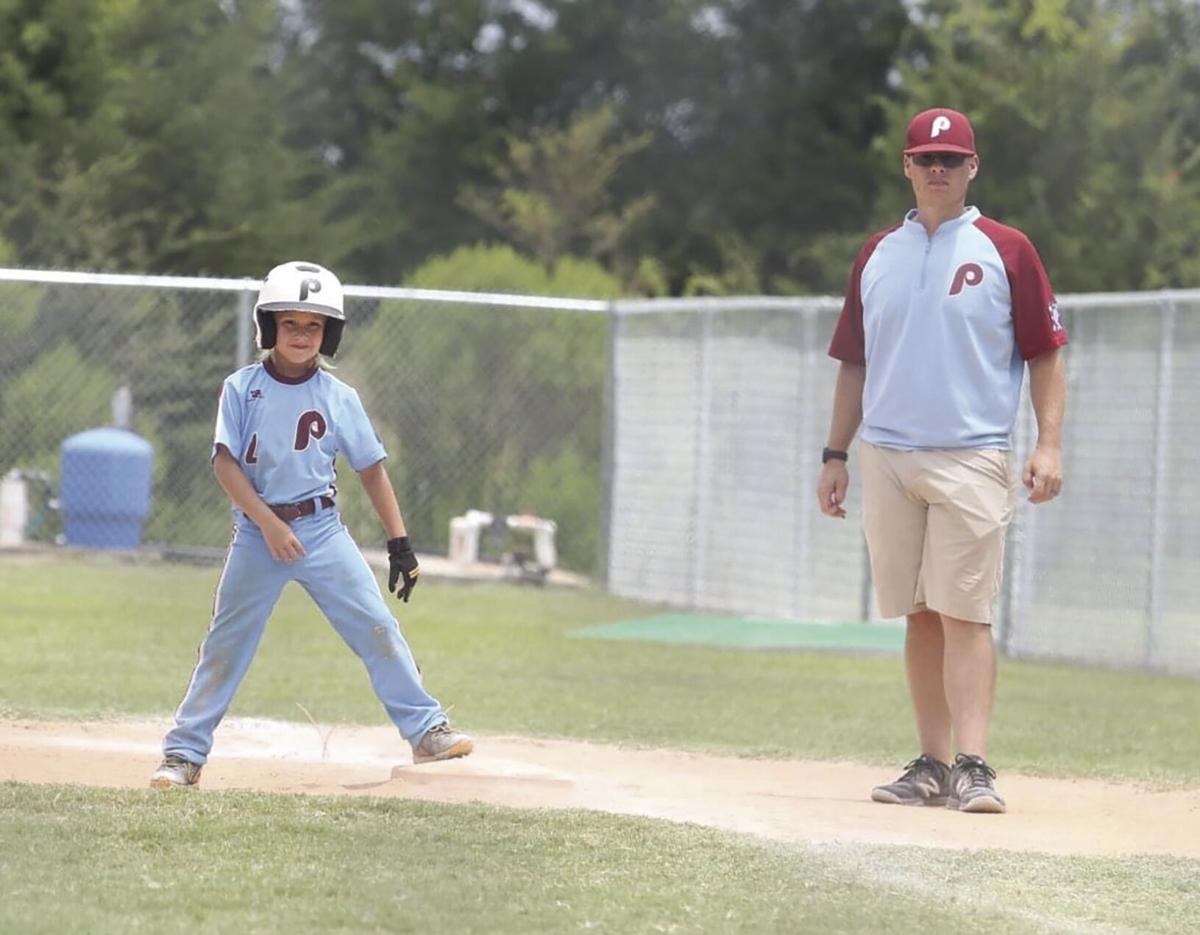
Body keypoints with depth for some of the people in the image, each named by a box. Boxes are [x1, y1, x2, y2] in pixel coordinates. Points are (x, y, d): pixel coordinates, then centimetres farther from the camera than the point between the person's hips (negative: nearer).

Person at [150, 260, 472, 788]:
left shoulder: (339, 399, 1)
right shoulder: (242, 389, -4)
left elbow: (371, 469, 6)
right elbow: (225, 463, -10)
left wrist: (400, 544, 2)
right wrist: (269, 523, -20)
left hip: (322, 530, 1)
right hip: (256, 531, -1)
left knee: (377, 627, -6)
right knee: (225, 644, 3)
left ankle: (426, 730, 0)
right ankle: (184, 753, 9)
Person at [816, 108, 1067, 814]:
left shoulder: (1006, 251, 2)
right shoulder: (879, 254, 14)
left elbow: (1046, 353, 0)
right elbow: (855, 362, 18)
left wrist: (1050, 444, -10)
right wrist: (836, 454, 13)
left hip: (972, 458, -4)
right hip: (887, 457, 4)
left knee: (965, 614, -11)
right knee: (919, 616, 7)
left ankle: (973, 767, -15)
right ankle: (933, 765, 11)